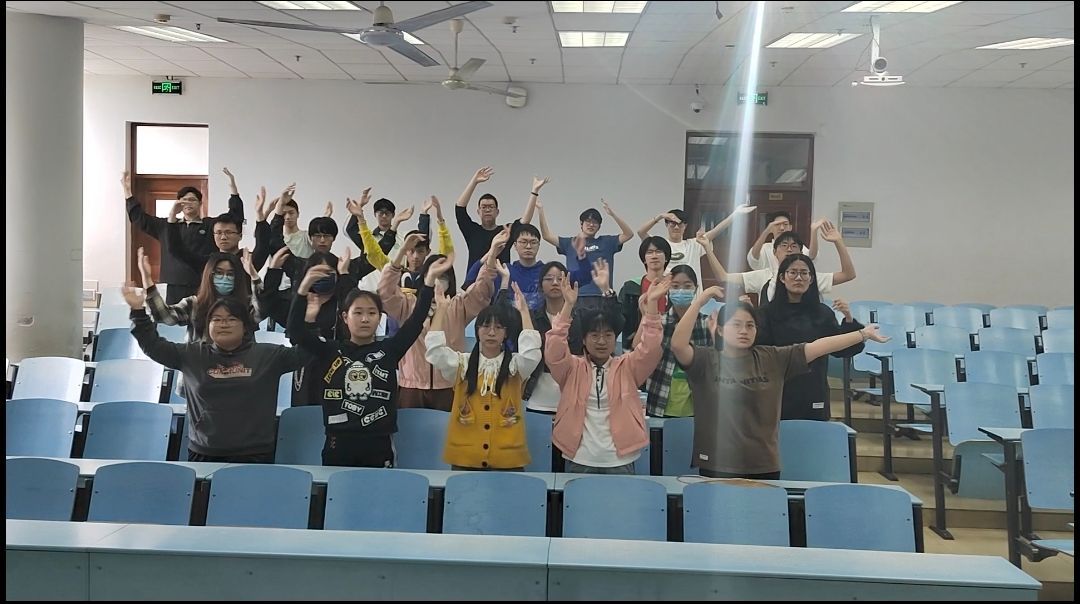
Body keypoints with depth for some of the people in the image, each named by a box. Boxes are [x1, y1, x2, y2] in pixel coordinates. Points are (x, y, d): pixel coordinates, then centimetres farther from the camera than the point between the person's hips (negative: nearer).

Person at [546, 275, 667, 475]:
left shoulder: (627, 367, 6)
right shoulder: (573, 368, 3)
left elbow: (650, 348, -9)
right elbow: (553, 349, -14)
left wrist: (651, 303, -18)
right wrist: (568, 305, -22)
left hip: (620, 461, 1)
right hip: (579, 460, 0)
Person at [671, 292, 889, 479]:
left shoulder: (772, 359, 4)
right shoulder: (706, 361, -3)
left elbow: (817, 347, 1)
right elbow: (678, 344, -19)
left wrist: (863, 334, -1)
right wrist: (700, 300, -18)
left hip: (764, 467, 3)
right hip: (717, 467, -3)